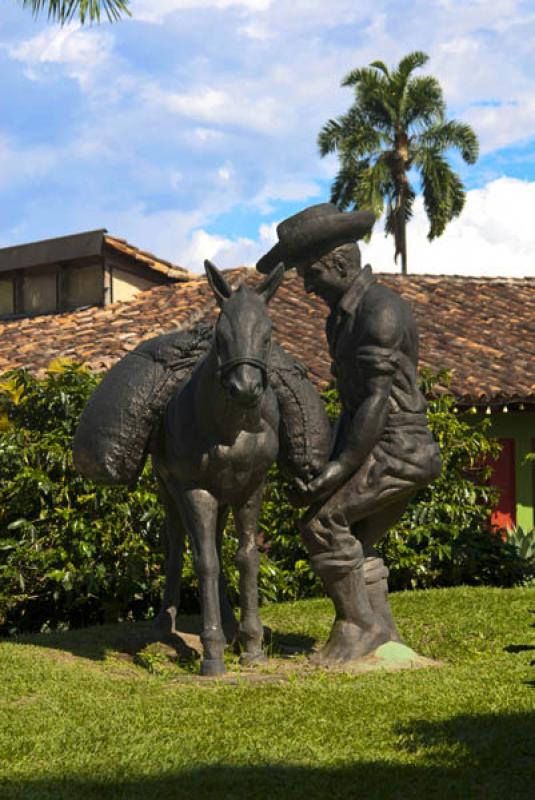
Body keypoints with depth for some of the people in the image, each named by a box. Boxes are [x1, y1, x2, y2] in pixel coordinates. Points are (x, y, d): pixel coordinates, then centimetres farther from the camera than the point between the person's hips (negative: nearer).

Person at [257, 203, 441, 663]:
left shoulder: (382, 311, -18)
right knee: (354, 541, 12)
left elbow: (377, 401, -22)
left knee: (323, 522, -13)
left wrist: (339, 469, -22)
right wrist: (331, 464, 12)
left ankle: (358, 624, -4)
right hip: (393, 451, 10)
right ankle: (383, 636, 17)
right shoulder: (343, 315, 13)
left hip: (399, 449, -10)